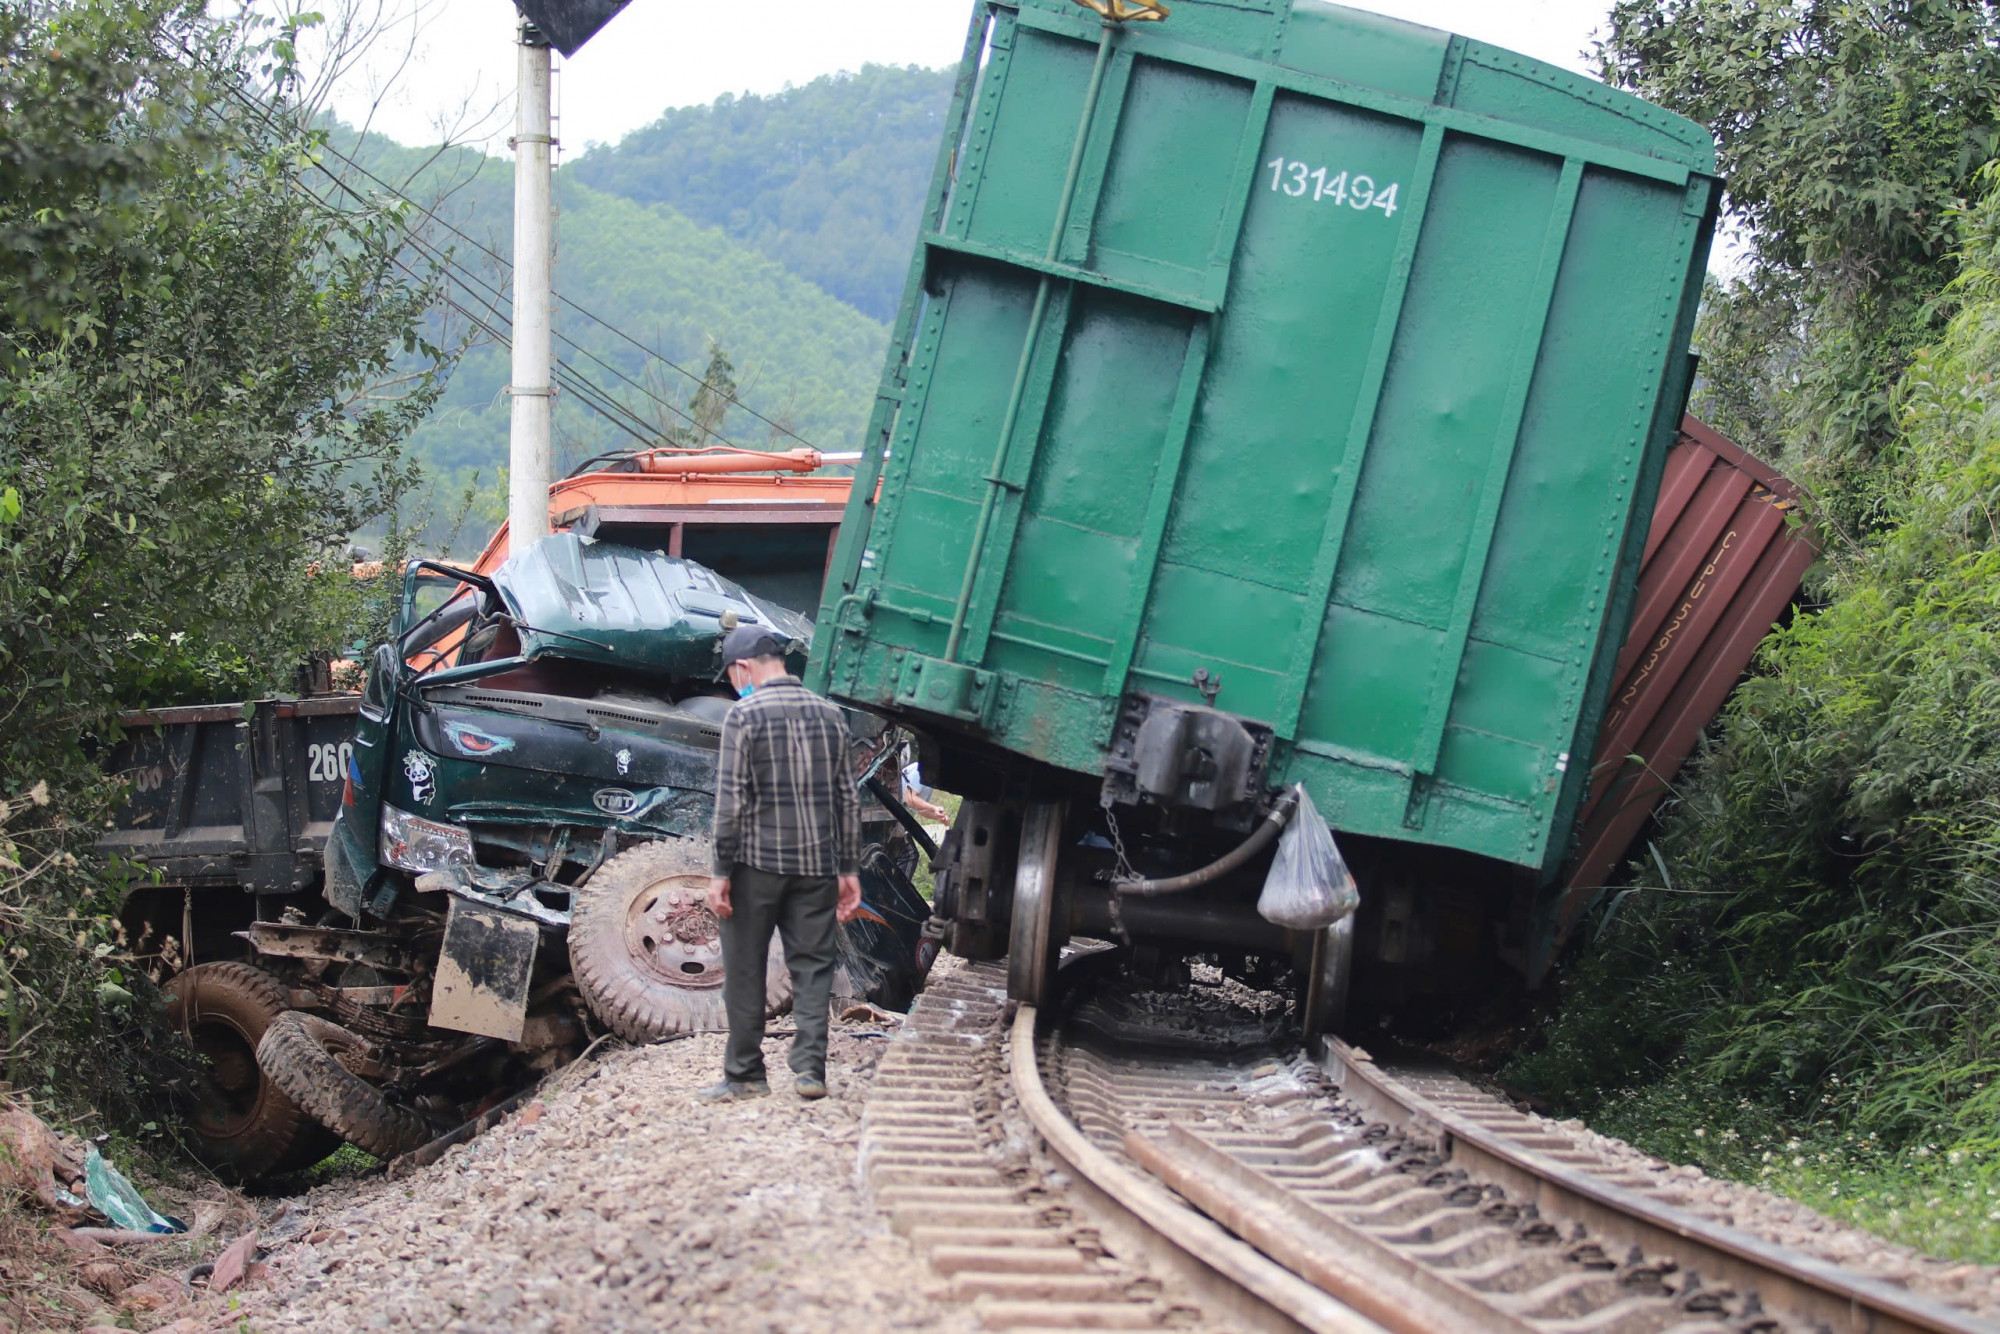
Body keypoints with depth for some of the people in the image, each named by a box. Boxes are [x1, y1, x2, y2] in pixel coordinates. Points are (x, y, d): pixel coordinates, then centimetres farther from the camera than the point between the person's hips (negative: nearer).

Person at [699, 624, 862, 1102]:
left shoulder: (744, 715, -7)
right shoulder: (829, 715, 9)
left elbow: (732, 801, -11)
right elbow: (848, 799, 10)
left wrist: (721, 872, -7)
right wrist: (849, 869, 15)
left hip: (758, 864, -4)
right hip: (817, 865, 4)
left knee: (744, 972, 6)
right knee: (812, 967, 8)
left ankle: (745, 1074, 11)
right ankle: (810, 1067, 0)